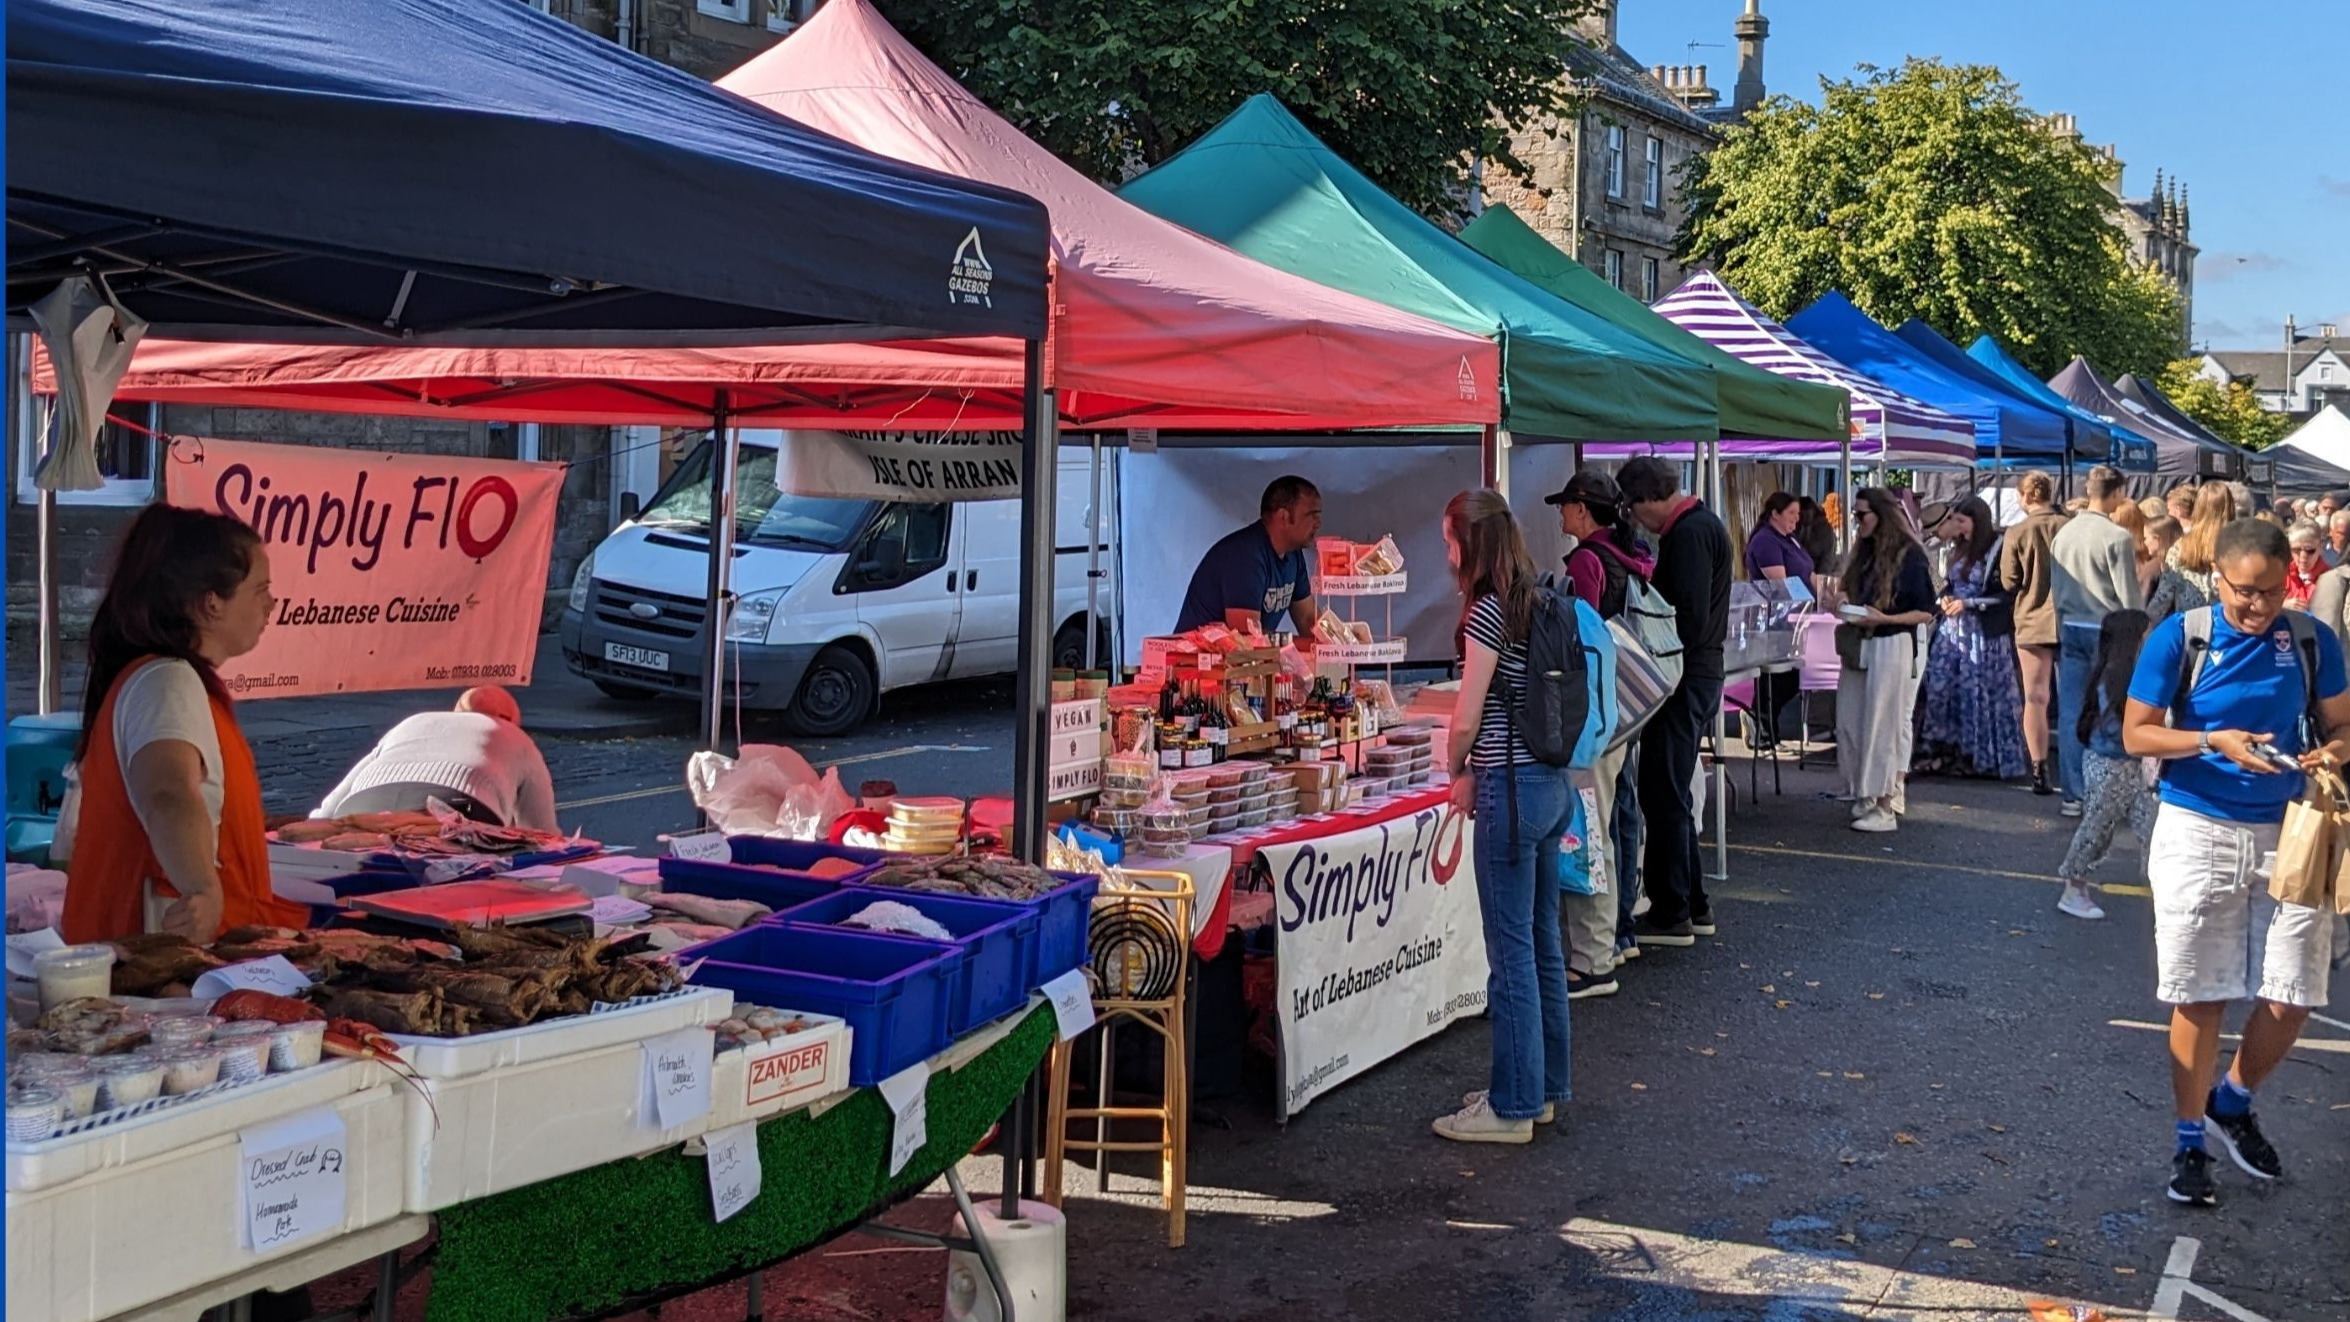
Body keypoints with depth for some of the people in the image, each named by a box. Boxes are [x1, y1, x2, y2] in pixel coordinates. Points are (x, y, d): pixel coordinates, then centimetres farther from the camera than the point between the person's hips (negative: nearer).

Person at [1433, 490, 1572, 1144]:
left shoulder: (1489, 610, -15)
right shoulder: (1538, 602, 11)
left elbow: (1467, 719, -14)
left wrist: (1458, 772, 4)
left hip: (1512, 788, -9)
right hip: (1553, 779, 9)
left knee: (1512, 950, -2)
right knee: (1542, 941, 16)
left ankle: (1513, 1106, 6)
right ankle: (1543, 1085, 27)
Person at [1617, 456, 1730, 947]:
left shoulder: (1689, 533, -16)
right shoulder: (1703, 524, 16)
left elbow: (1690, 617, -23)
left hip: (1684, 680, -11)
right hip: (1701, 674, 11)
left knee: (1664, 796, -4)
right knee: (1674, 795, 17)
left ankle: (1671, 915, 2)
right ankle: (1692, 905, 23)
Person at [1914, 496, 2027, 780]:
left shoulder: (1998, 550, -10)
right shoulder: (1960, 548, 11)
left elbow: (2007, 595, -12)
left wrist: (1969, 603, -18)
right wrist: (1945, 597, 0)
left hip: (1983, 632, -7)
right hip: (1953, 628, 7)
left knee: (1979, 693, -1)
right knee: (1940, 688, 2)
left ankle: (1983, 757, 10)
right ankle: (1945, 751, 9)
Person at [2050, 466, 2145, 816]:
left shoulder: (2063, 534, 5)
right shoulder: (2117, 537, -12)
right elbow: (2130, 598, -11)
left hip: (2070, 629, 5)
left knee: (2071, 712, 5)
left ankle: (2073, 794, 8)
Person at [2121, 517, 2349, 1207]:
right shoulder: (2178, 638, -7)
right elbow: (2136, 735, -5)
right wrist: (2215, 743, -20)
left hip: (2287, 835, 3)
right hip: (2199, 833, -2)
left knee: (2289, 1001, 2)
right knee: (2199, 999, 4)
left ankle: (2231, 1104, 31)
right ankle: (2190, 1144, 20)